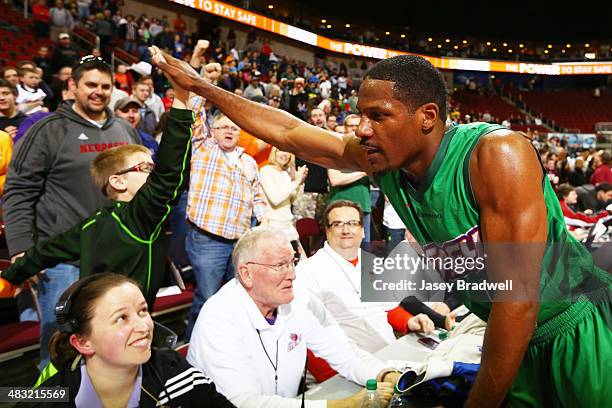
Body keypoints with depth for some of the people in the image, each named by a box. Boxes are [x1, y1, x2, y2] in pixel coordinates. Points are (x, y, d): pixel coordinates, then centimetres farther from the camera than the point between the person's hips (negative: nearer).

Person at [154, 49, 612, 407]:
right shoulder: (382, 156, -11)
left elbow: (518, 298, -29)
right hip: (508, 338, 5)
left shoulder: (497, 154, -29)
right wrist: (199, 84, 7)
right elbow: (287, 131, 0)